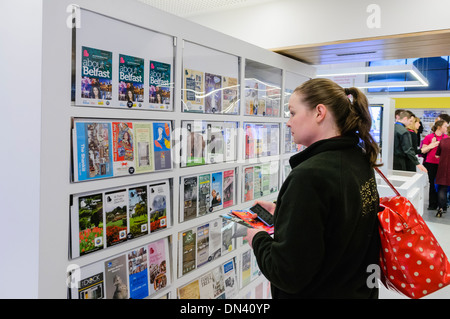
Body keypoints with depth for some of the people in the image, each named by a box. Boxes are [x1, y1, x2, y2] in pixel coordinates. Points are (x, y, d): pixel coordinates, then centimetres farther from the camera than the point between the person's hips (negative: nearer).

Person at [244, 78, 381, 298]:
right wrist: (281, 211, 7)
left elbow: (288, 275, -29)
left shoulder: (309, 176, -30)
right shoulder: (360, 161, -3)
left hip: (322, 291, -7)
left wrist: (257, 239, -12)